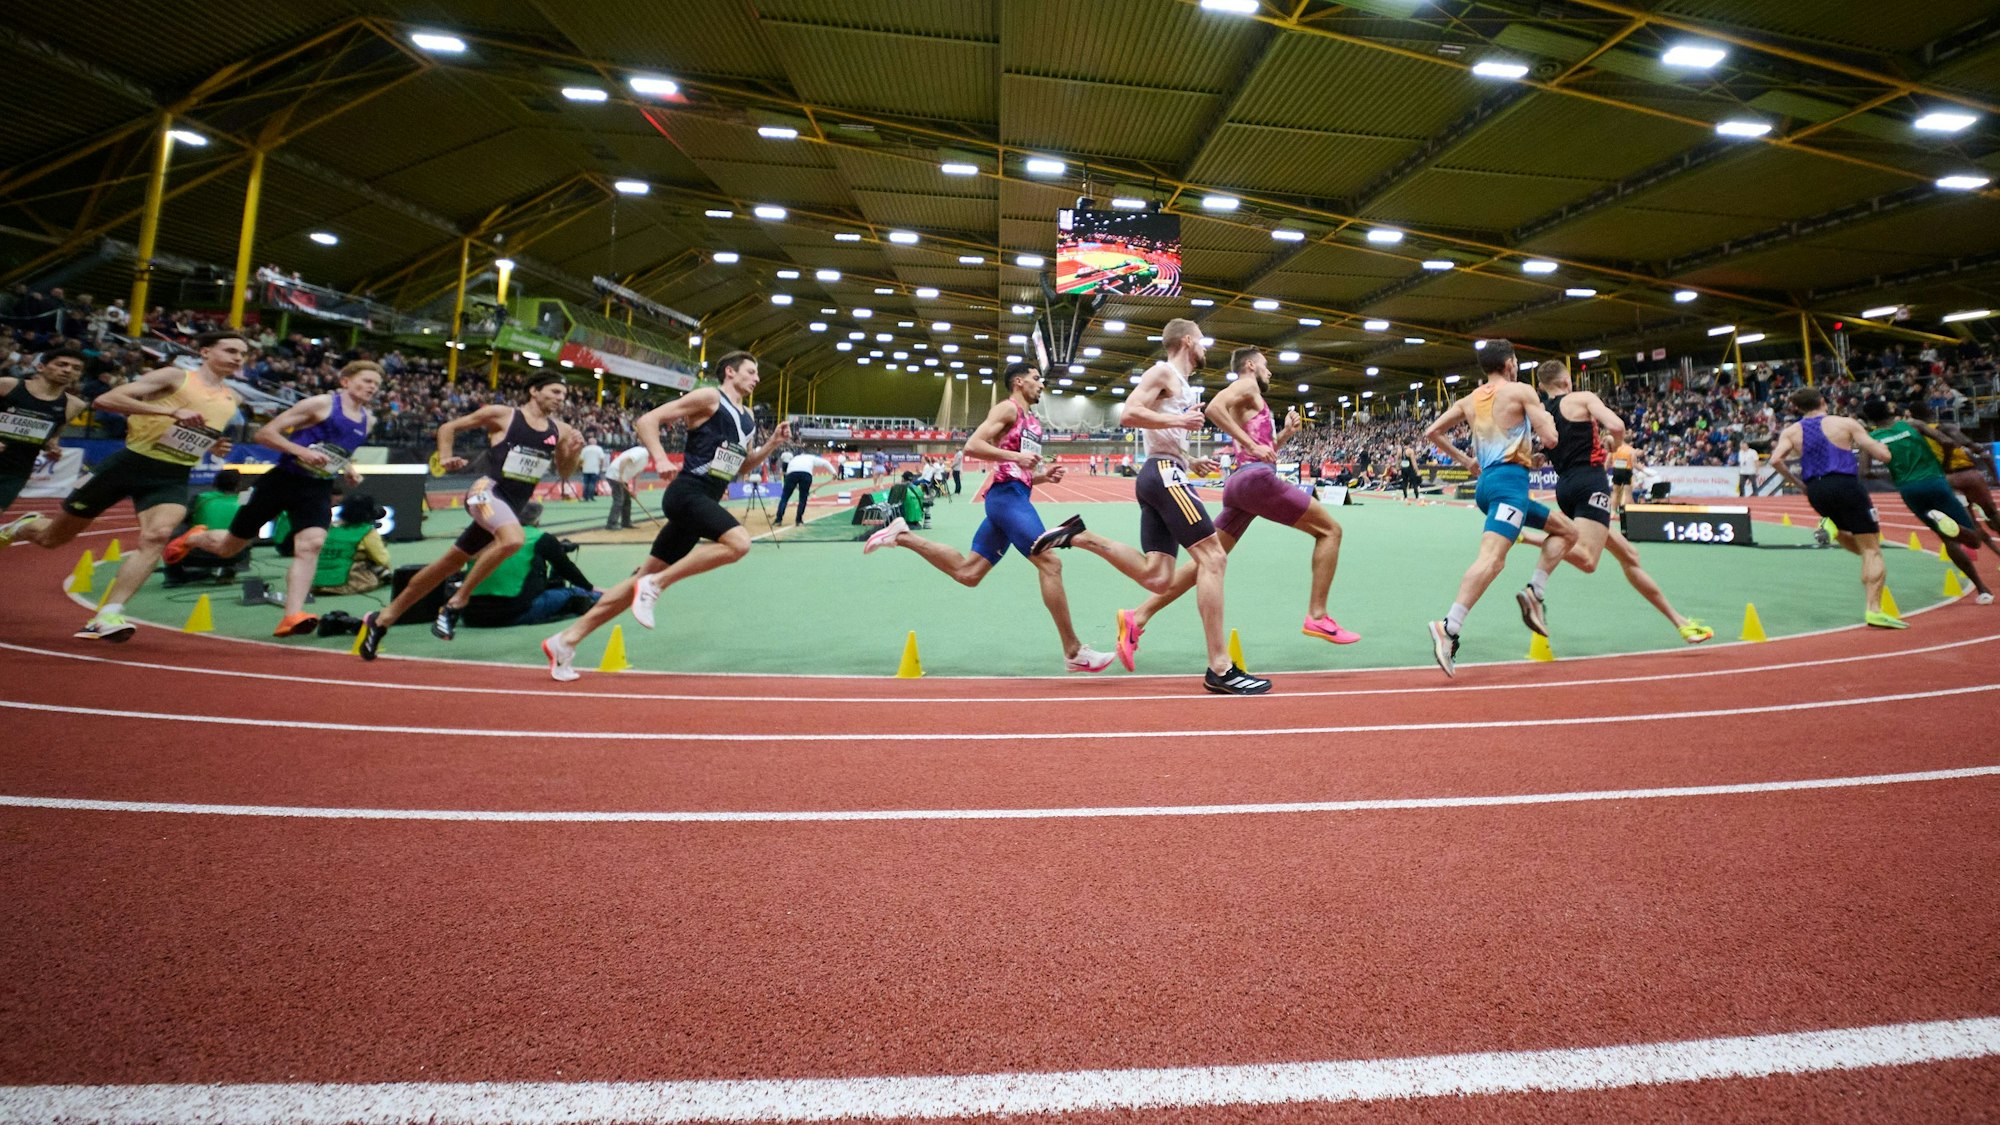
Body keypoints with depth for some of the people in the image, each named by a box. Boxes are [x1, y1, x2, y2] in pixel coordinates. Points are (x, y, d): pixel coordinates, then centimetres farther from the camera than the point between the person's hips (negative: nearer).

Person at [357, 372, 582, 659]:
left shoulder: (561, 431, 8)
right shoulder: (501, 414, -2)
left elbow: (565, 473, 17)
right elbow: (448, 427, 10)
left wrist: (575, 452, -3)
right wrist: (445, 458, -6)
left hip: (513, 506, 5)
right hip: (487, 491, -5)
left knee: (449, 563, 12)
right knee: (513, 539, -36)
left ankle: (383, 618, 27)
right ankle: (457, 601, -18)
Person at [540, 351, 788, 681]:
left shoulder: (748, 417, 20)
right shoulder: (708, 397, -4)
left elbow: (743, 466, 28)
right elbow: (647, 420, -7)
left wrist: (774, 442, 14)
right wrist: (660, 459, -23)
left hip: (704, 503, 8)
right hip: (686, 494, -8)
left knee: (647, 576, 7)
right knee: (739, 542, -28)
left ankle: (566, 640, 14)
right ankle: (655, 584, -15)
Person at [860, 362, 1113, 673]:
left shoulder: (1032, 421, 25)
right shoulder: (1007, 408, -3)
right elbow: (972, 445, -15)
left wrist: (1043, 475, 9)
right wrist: (1015, 456, -23)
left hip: (1014, 496, 10)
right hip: (1008, 495, -10)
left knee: (968, 572, 8)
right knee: (1050, 563, -12)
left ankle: (903, 535, 15)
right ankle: (1074, 653, -9)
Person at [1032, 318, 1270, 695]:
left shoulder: (1181, 384, 28)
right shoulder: (1163, 372, -1)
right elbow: (1130, 413, -15)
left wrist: (1192, 462, 19)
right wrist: (1179, 420, -14)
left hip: (1160, 476, 10)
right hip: (1164, 474, -10)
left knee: (1156, 578, 0)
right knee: (1212, 557, -14)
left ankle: (1078, 535, 3)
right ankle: (1220, 670, -15)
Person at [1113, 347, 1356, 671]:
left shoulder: (1250, 399, 30)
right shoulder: (1246, 385, 2)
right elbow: (1214, 407, -20)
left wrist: (1285, 433, 21)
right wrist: (1252, 444, -21)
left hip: (1240, 482, 9)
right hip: (1257, 478, -9)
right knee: (1329, 530, 2)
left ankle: (1137, 618, -5)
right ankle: (1317, 616, -2)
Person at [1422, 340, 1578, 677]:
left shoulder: (1469, 400, 17)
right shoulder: (1521, 391, 1)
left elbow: (1432, 432, 18)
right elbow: (1550, 439, -4)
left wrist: (1464, 460, 25)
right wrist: (1547, 419, 18)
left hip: (1487, 482, 8)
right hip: (1510, 479, -8)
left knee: (1567, 530, 21)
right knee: (1491, 558, -23)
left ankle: (1533, 592, 5)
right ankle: (1448, 627, -37)